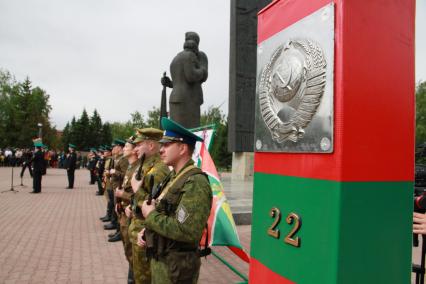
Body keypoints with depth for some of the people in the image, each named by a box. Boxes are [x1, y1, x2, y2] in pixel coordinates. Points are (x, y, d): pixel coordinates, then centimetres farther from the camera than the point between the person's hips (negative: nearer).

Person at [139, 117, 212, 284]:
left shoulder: (195, 183, -23)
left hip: (176, 267, -8)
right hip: (160, 259, 9)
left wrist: (150, 216, -19)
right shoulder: (173, 177, 7)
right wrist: (147, 230, -1)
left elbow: (187, 231, -31)